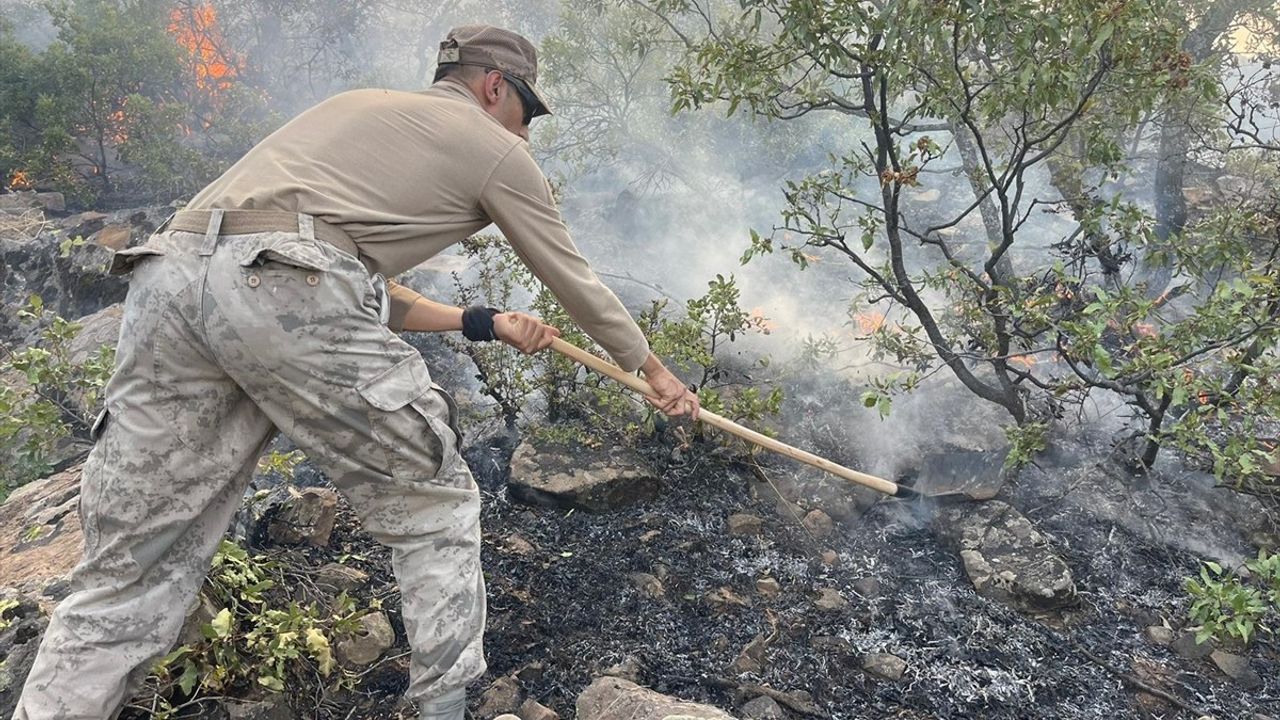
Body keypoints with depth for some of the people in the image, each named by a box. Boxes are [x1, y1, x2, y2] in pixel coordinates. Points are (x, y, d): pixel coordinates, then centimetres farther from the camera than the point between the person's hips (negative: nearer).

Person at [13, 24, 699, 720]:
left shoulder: (359, 105, 36)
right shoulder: (495, 147, 18)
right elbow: (575, 282, 26)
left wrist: (483, 322, 35)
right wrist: (654, 371, 39)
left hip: (169, 278, 7)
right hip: (292, 294, -7)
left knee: (131, 578, 12)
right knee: (435, 510, 12)